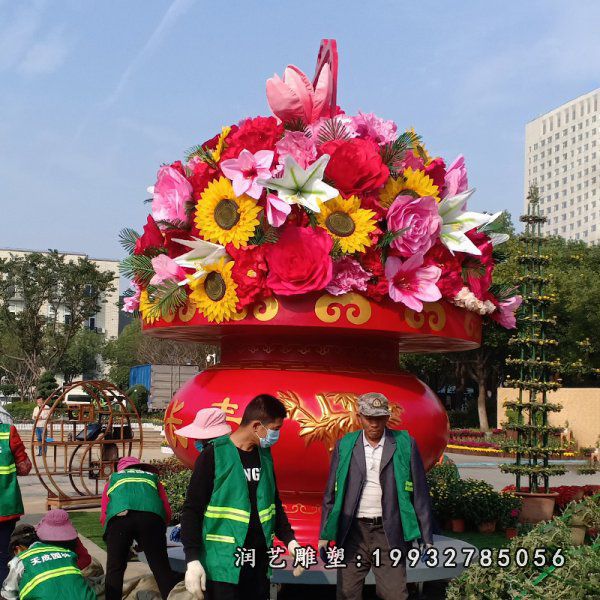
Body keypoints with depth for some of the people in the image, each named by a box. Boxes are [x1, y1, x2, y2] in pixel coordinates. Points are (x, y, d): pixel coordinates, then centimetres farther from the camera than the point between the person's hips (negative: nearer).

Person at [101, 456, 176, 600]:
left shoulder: (113, 479, 38)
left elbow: (104, 517, 27)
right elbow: (167, 512, 30)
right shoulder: (152, 477, 40)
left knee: (114, 569, 8)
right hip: (151, 515, 1)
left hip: (118, 517, 0)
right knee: (161, 567, 5)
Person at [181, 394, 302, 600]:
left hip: (258, 560, 6)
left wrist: (289, 540, 6)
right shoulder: (214, 455, -11)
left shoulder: (264, 454, 9)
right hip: (223, 562, -6)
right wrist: (192, 560, -14)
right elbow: (192, 510, -10)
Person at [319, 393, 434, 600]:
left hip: (389, 534, -1)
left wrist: (427, 539, 0)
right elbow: (331, 493, 8)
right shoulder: (344, 446, 4)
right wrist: (325, 536, 5)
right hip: (353, 531, 1)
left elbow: (419, 494, 1)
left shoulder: (405, 444, 0)